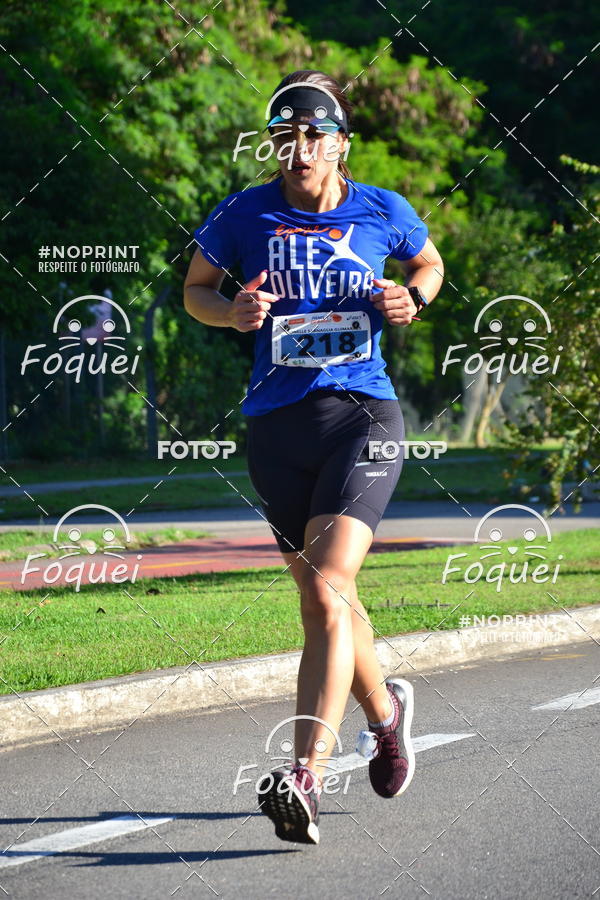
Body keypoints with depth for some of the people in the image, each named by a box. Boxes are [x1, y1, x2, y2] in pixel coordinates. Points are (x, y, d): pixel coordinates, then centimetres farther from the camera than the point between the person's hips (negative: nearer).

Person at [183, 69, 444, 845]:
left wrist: (411, 299, 0)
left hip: (362, 414, -3)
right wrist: (232, 311, -6)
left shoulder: (383, 212, 2)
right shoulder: (244, 214, 2)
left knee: (327, 589, -21)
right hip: (277, 424, 3)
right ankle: (385, 711, 43)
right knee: (321, 598, 12)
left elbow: (429, 263, 22)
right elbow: (195, 288, 15)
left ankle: (306, 776, -29)